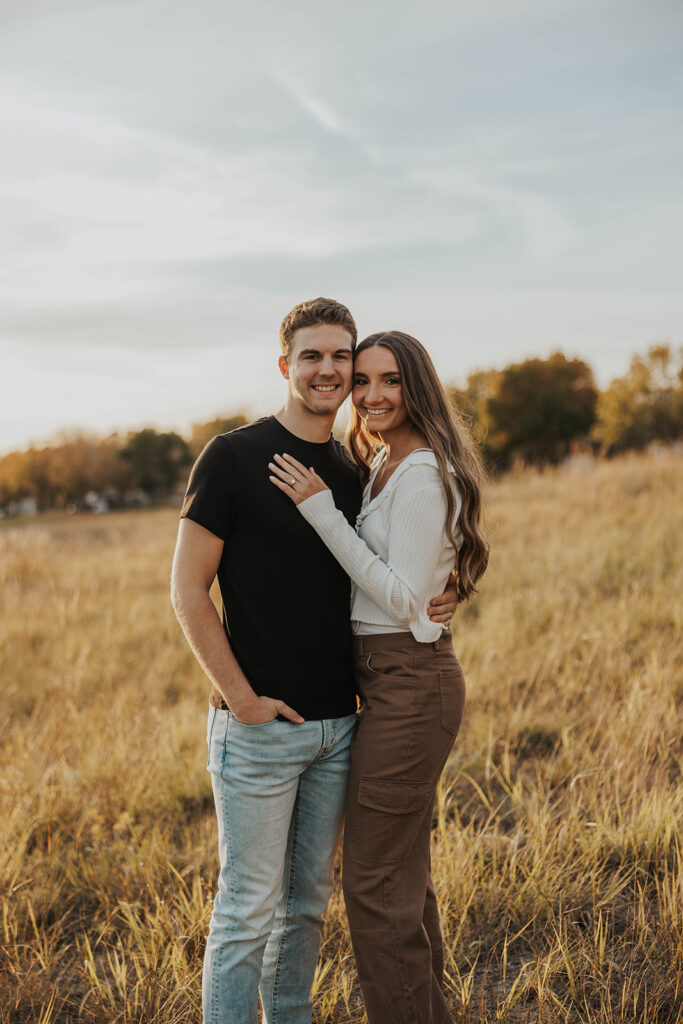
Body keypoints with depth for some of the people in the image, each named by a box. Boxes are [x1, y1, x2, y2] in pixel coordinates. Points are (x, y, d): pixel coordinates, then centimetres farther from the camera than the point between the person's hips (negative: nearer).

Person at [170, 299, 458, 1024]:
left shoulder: (351, 473, 10)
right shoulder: (233, 457, -9)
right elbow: (188, 590, -10)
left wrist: (432, 603, -1)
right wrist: (240, 696, -14)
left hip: (337, 725, 6)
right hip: (257, 726, -6)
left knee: (307, 901, 17)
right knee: (249, 908, 3)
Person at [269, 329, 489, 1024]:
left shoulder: (421, 473, -17)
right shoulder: (383, 466, 13)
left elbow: (402, 597, -20)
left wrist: (321, 510, -21)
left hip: (408, 683, -10)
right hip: (396, 682, 10)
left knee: (373, 884, -1)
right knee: (405, 871, 19)